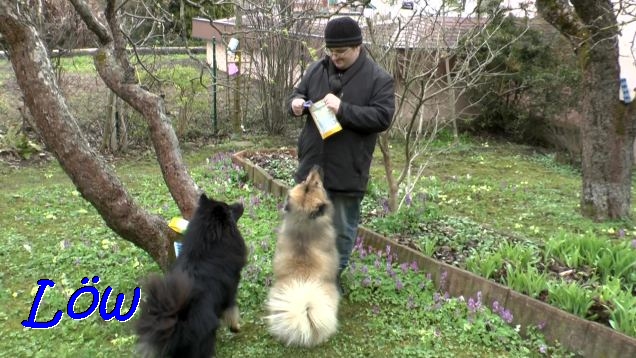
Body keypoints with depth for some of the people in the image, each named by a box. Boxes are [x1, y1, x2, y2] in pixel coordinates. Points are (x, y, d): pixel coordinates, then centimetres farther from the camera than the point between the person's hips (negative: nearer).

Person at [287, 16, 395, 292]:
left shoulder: (379, 79, -9)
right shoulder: (317, 69, 4)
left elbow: (382, 117, -17)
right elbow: (297, 94, 15)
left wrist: (343, 110, -26)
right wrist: (295, 103, -10)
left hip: (347, 172, -4)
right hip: (311, 166, 4)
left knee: (342, 231, 11)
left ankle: (333, 276, 32)